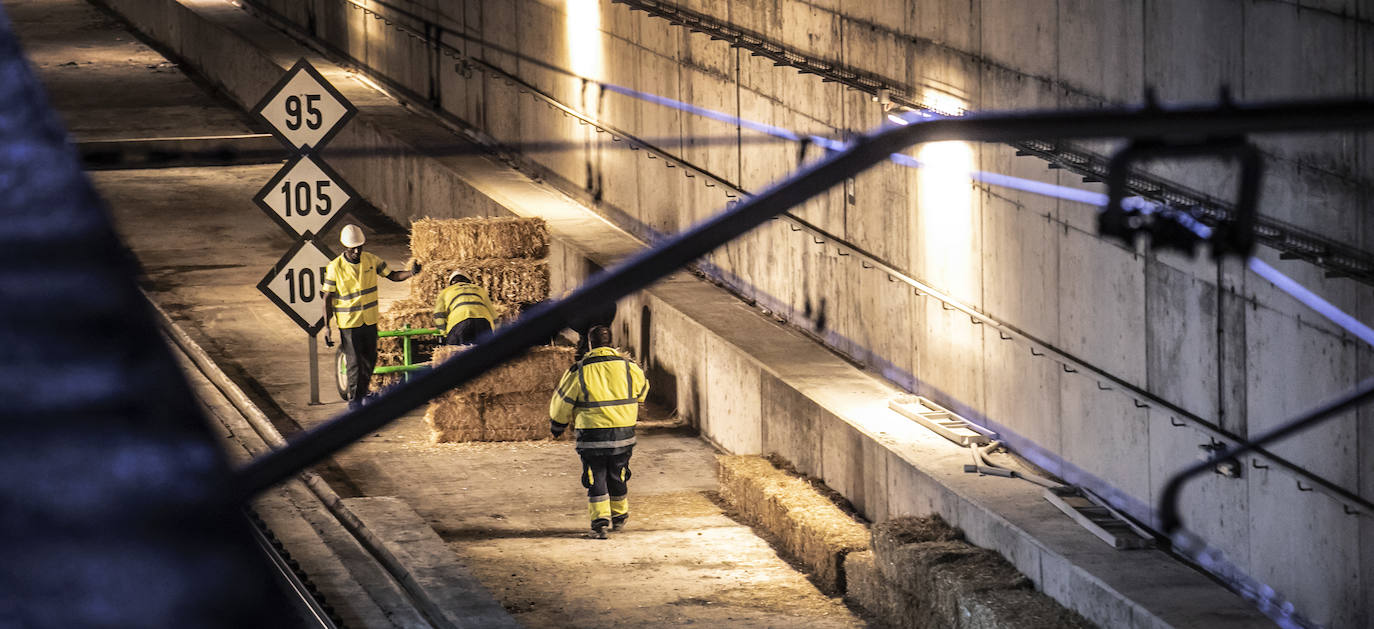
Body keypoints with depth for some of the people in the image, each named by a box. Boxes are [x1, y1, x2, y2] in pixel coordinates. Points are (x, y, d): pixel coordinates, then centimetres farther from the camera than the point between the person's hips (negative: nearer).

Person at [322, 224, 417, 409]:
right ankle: (354, 401, 7)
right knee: (354, 363, -5)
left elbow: (392, 275, 7)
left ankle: (362, 393, 36)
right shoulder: (335, 267, -13)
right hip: (348, 323, -4)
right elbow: (328, 298, -8)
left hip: (370, 321, 4)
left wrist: (410, 273, -14)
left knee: (370, 360, 15)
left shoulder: (371, 260, -3)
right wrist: (326, 327, -9)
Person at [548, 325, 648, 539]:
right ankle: (619, 517, 32)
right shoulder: (629, 367, 0)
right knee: (617, 477, 19)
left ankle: (600, 520, -4)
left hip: (592, 435, -2)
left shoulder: (580, 371, -6)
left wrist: (556, 425, 23)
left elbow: (562, 401, 4)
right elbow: (641, 390, 20)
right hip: (623, 433, 3)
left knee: (595, 479, 6)